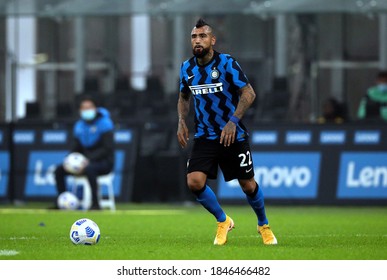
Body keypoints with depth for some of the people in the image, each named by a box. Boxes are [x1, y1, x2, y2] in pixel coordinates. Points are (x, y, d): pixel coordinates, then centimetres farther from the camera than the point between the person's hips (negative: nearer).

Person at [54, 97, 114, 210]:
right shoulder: (79, 126, 9)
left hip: (104, 162, -7)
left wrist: (89, 160, -27)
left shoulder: (104, 123, -12)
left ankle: (95, 204, -33)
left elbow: (108, 148, -19)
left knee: (89, 169, -40)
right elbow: (76, 148, 14)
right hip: (86, 161, 7)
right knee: (59, 170, -6)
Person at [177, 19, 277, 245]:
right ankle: (223, 222, 8)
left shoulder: (226, 63, -13)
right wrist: (182, 121, 1)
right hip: (205, 137, 3)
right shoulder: (187, 68, 2)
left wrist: (233, 121, -27)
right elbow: (184, 97, 19)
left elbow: (249, 93, -16)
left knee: (248, 185, 5)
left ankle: (264, 225, 33)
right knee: (194, 182, -17)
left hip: (233, 135, -3)